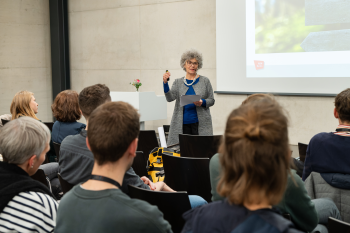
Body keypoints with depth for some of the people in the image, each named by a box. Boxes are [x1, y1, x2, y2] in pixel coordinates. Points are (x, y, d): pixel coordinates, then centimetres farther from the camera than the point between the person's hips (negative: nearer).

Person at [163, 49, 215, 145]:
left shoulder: (205, 81, 7)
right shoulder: (178, 82, 10)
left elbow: (211, 100, 8)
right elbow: (170, 98, -3)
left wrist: (202, 103, -13)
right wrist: (165, 83, -16)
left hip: (200, 123, -1)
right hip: (182, 124, 1)